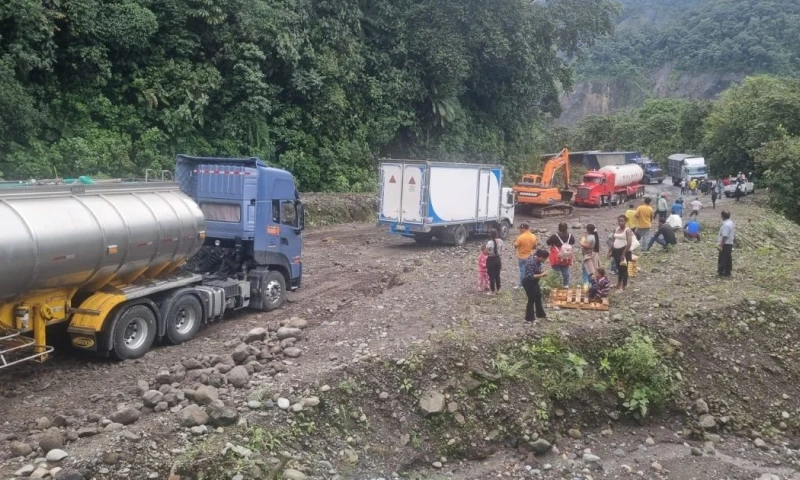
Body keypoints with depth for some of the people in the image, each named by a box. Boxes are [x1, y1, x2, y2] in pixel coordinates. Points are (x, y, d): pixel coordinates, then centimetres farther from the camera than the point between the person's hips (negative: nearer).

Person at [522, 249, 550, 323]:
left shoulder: (538, 260, -2)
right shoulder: (531, 262, -30)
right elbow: (531, 276, -31)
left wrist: (542, 272, -4)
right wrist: (542, 275, -25)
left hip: (534, 282, 10)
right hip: (528, 283, -10)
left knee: (538, 297, 22)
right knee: (531, 300, 2)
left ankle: (540, 314, 41)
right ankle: (529, 318, 17)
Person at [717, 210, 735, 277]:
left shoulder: (726, 225, -21)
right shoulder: (731, 222, 11)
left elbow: (725, 236, -24)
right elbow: (733, 234, 17)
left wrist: (721, 245, -21)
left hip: (725, 244, -10)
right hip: (730, 244, 10)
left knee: (722, 259, -3)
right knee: (728, 259, 12)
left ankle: (721, 273, 0)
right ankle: (727, 272, 18)